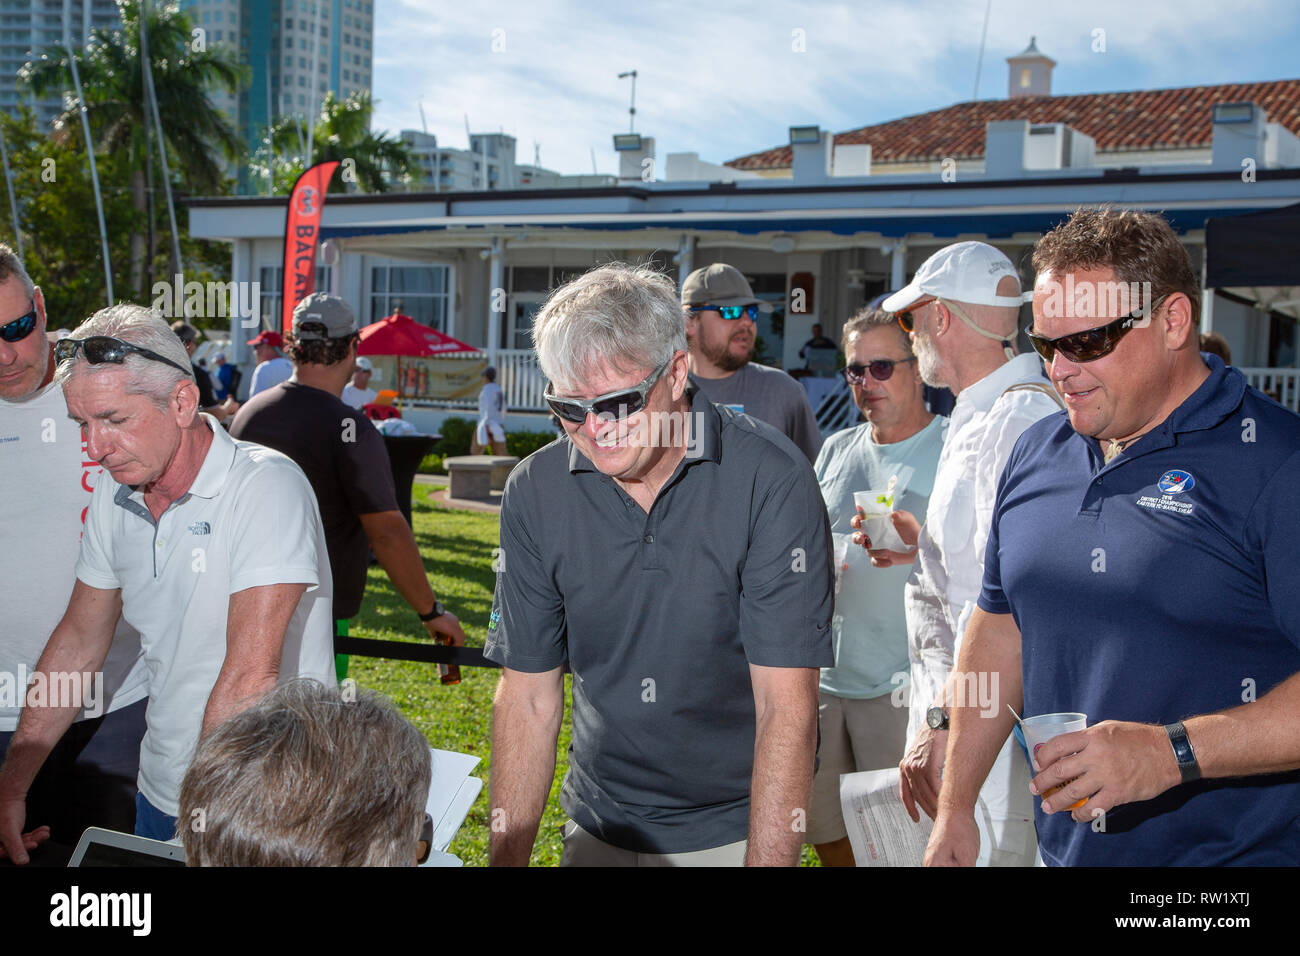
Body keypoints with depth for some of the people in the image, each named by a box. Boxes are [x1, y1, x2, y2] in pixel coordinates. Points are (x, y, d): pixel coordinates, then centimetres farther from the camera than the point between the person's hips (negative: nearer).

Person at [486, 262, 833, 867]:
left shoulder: (771, 481, -20)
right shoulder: (533, 491, -9)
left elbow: (787, 705, -22)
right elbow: (528, 698, -5)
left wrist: (767, 861, -28)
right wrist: (506, 856, -10)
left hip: (737, 827, -3)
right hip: (599, 827, 3)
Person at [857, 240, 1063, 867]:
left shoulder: (1021, 419, -18)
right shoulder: (977, 418, 16)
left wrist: (943, 721, -26)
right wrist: (927, 547, 19)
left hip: (990, 720, -10)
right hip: (958, 702, 10)